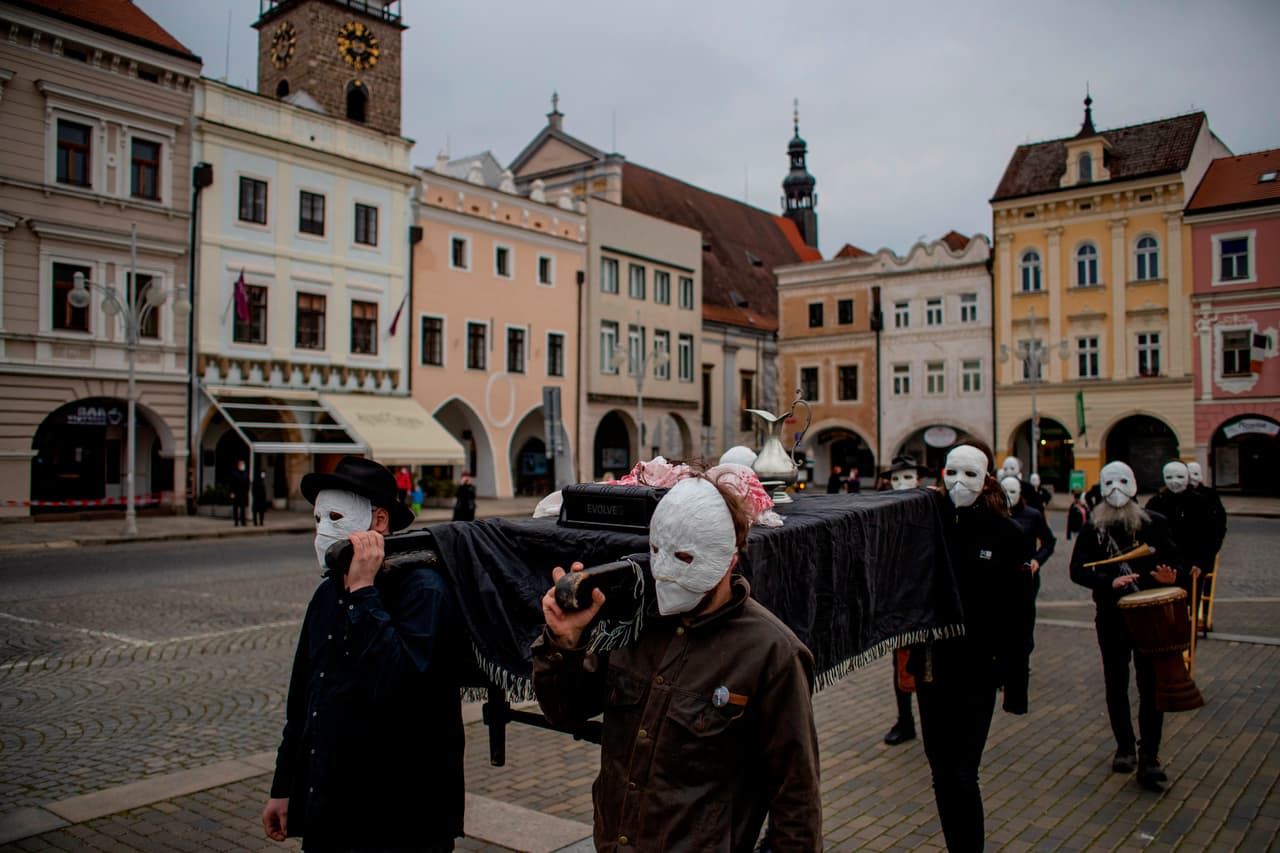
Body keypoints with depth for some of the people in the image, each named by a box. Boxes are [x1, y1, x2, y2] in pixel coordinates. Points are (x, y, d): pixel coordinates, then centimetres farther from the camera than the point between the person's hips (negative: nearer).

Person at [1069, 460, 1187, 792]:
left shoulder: (1155, 523, 1)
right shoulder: (1092, 528, 1)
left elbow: (1176, 562, 5)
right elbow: (1077, 570, -6)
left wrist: (1172, 576, -18)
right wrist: (1109, 582, -22)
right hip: (1111, 617, 1)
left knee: (1151, 686, -3)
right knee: (1116, 686, 11)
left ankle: (1149, 758, 4)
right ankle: (1125, 747, 28)